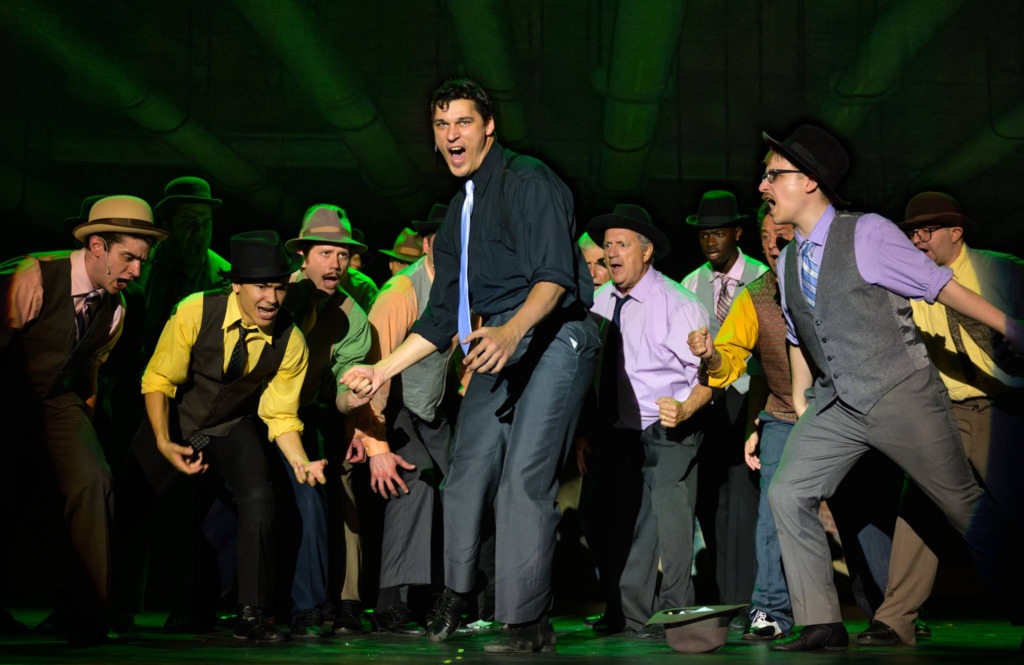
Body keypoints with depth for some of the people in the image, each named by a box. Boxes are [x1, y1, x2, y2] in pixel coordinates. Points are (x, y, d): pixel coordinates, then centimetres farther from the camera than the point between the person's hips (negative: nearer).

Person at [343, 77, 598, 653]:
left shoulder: (527, 179, -4)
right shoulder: (459, 214, 21)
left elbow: (555, 274, -17)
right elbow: (442, 318, 23)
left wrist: (511, 331, -32)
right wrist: (384, 369, 17)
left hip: (554, 333, -8)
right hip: (500, 342, 8)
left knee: (525, 476, -15)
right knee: (468, 470, 4)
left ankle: (528, 623, -9)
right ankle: (457, 593, 22)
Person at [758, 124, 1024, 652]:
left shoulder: (867, 234, -10)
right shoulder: (787, 262, 10)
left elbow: (942, 287, -7)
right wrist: (797, 411, 18)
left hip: (901, 395, -6)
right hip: (837, 404, 6)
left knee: (965, 505, -1)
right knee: (787, 494, -5)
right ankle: (821, 625, -1)